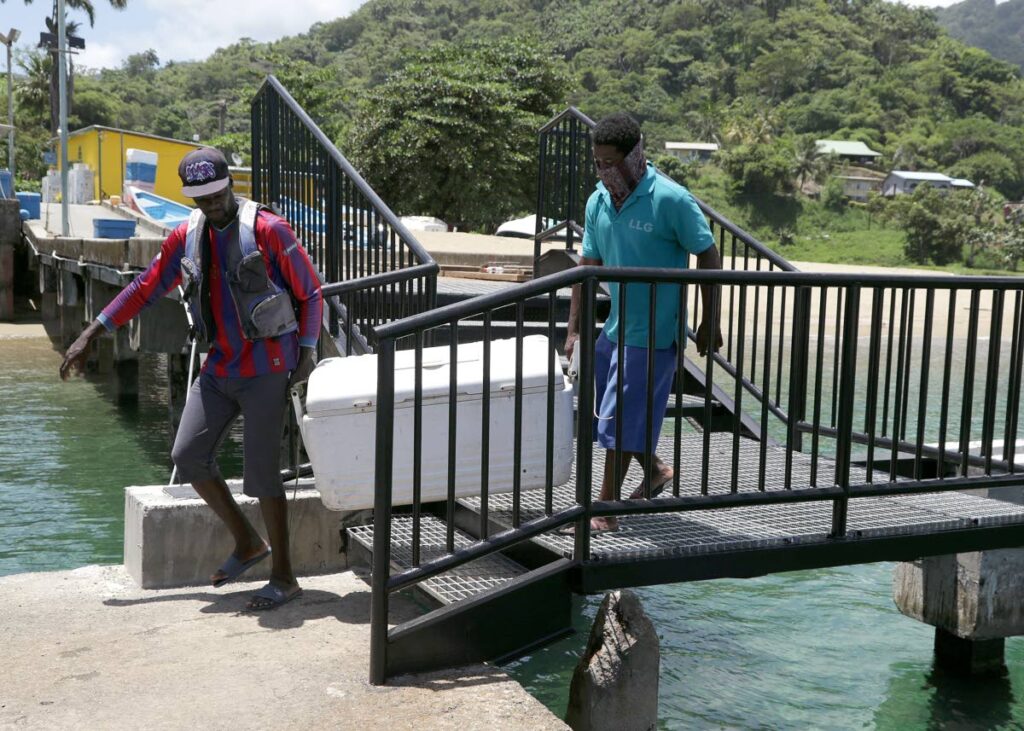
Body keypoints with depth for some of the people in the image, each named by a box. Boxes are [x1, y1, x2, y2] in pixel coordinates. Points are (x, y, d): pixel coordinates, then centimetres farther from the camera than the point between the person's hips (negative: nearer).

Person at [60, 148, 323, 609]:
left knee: (260, 471, -7)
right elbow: (144, 290, 11)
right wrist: (89, 337, 10)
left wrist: (307, 351, -10)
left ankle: (283, 578, 6)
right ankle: (247, 544, 19)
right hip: (218, 368, 6)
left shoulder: (268, 230, -11)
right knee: (188, 456, 2)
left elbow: (310, 291, -5)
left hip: (265, 368, -6)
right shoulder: (186, 237, 5)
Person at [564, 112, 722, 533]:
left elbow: (708, 256, -8)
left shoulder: (671, 200, -16)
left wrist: (709, 322, -6)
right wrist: (574, 329, 5)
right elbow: (589, 266, 9)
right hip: (615, 326, 7)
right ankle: (655, 471, 41)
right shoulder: (597, 202, 3)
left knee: (621, 420, -6)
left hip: (653, 332, -7)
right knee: (608, 415, 17)